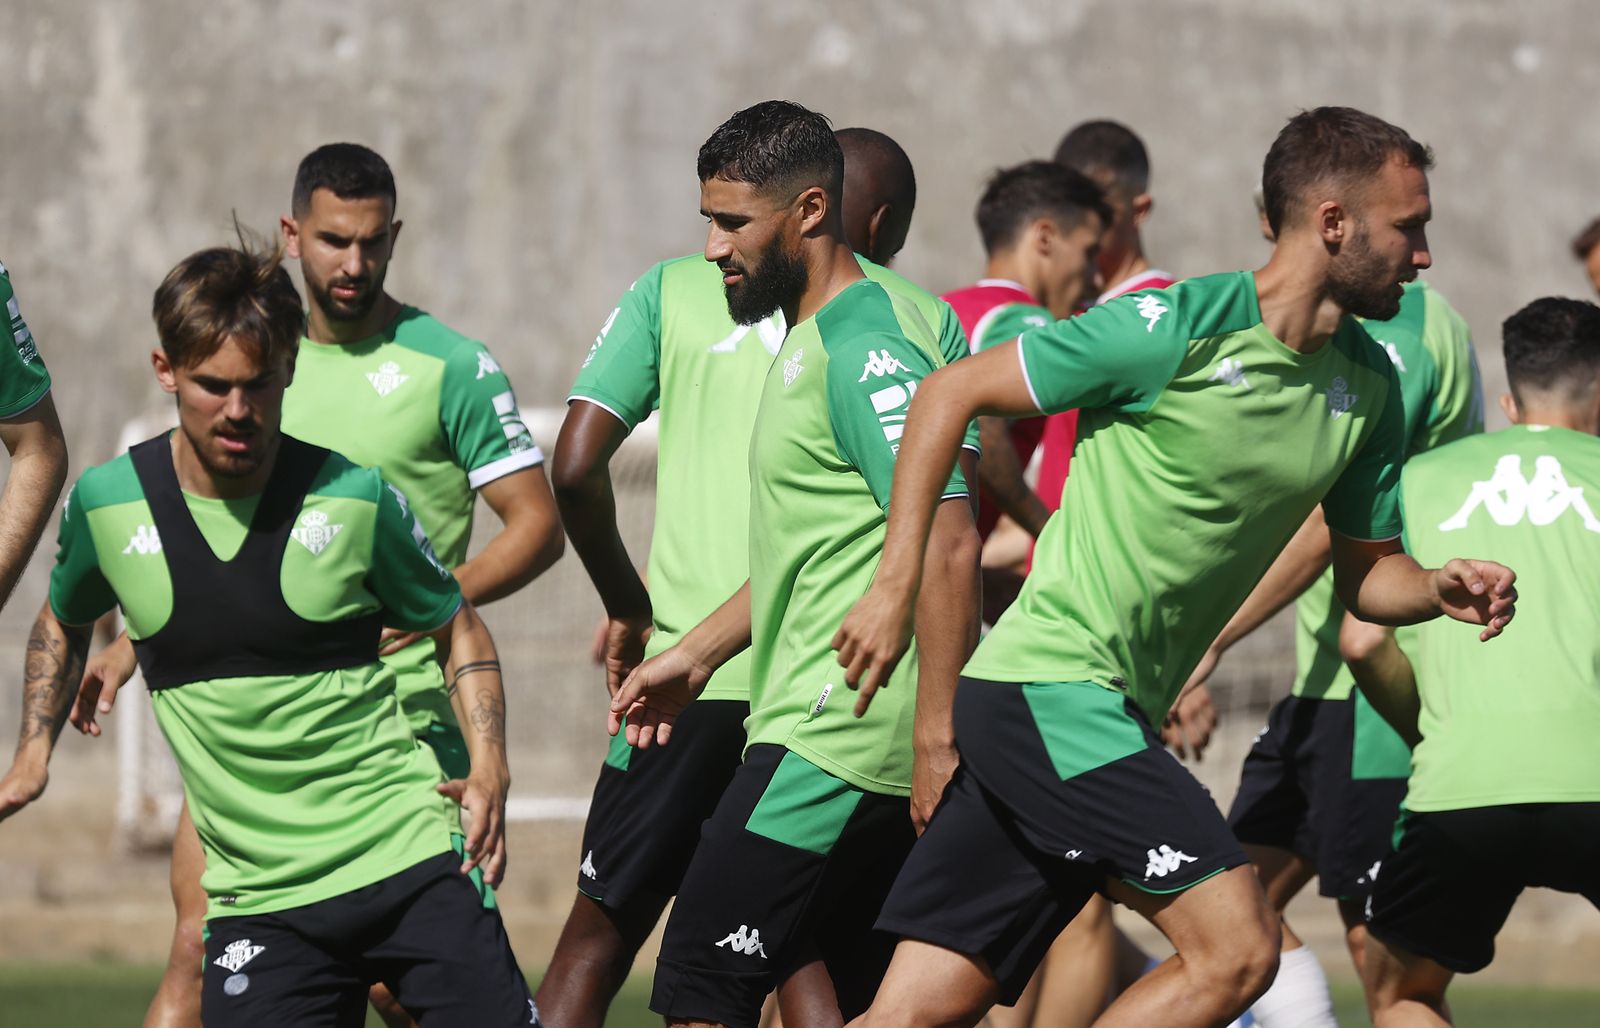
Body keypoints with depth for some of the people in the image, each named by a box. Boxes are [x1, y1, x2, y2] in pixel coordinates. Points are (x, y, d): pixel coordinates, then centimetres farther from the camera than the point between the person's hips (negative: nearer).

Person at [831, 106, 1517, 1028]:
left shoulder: (1369, 387, 9)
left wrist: (1440, 589, -4)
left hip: (1116, 715, 7)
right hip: (1054, 688, -7)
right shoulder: (1177, 328, -13)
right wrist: (895, 587, -9)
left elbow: (1367, 570, 20)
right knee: (1239, 947, -16)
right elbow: (951, 394, -6)